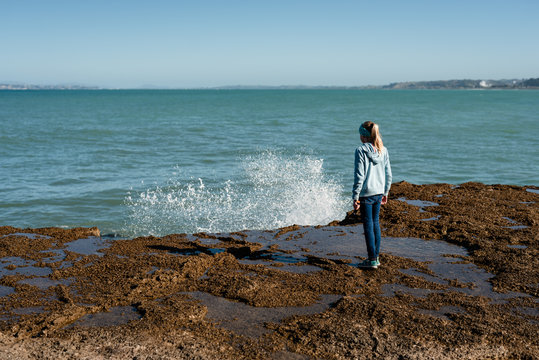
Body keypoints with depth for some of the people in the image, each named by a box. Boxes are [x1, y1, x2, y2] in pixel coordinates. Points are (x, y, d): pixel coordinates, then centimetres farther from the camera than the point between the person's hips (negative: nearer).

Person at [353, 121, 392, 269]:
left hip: (366, 193, -6)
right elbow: (388, 174, 10)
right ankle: (376, 257, 22)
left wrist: (355, 196, -10)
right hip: (379, 192, 6)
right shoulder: (383, 150, 6)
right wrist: (385, 193, 21)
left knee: (368, 225, 1)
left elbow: (359, 176, -15)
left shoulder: (361, 150, -12)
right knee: (375, 223, 16)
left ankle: (372, 260, 6)